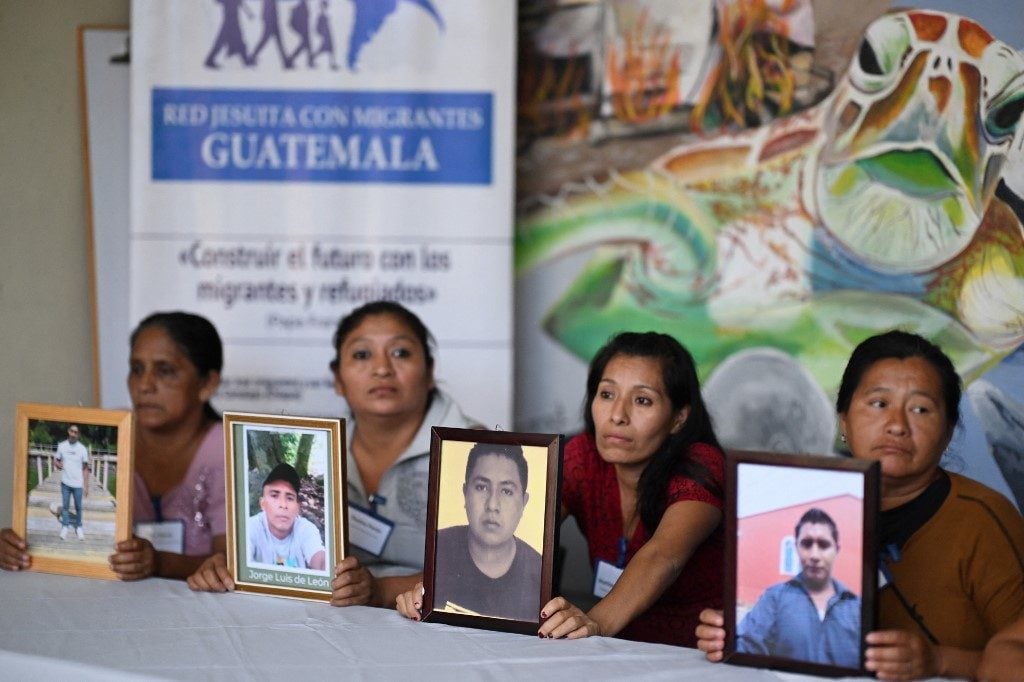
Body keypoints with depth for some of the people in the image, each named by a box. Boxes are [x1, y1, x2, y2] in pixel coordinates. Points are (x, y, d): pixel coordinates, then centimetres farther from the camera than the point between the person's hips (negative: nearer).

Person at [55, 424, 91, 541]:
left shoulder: (82, 448, -4)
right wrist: (58, 464, -15)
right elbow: (55, 460, 11)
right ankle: (65, 527, 16)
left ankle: (79, 528, 20)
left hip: (78, 484, -1)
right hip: (65, 483, 1)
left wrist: (86, 486, -1)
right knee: (65, 506, 7)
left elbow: (85, 469, 1)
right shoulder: (61, 446, 0)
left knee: (78, 507, 7)